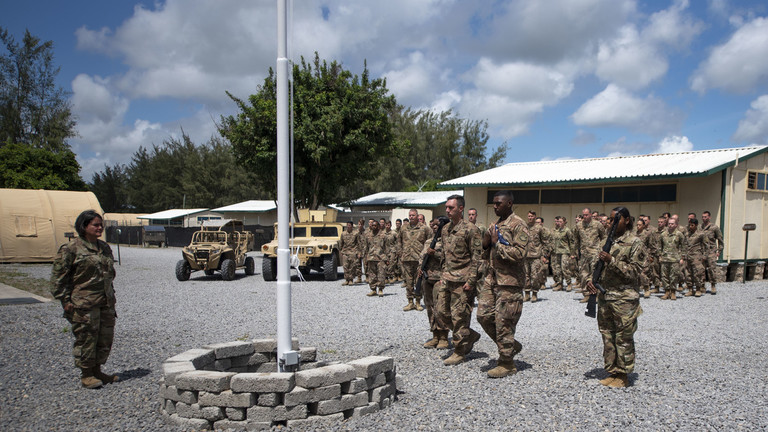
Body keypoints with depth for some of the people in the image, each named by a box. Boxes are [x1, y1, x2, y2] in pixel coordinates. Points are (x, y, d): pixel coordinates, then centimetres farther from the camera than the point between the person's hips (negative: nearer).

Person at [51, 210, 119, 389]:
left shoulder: (104, 248, 14)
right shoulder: (70, 249, -8)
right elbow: (58, 277, -6)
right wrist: (65, 300, -10)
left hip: (106, 303, 7)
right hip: (83, 304, -7)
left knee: (106, 337, 10)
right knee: (86, 338, 0)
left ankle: (97, 370, 25)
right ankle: (86, 375, 14)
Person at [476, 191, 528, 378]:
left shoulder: (518, 225, -10)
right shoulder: (495, 225, 15)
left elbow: (519, 253, -20)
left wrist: (497, 243, -16)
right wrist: (486, 245, 1)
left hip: (510, 280, -8)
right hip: (492, 278, 8)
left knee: (504, 322, -3)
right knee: (484, 315, 7)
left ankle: (507, 363, 11)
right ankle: (511, 345, 26)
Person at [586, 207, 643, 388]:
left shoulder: (635, 243, -4)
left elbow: (634, 271, -10)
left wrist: (612, 261, -20)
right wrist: (590, 279, -2)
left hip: (624, 298, -6)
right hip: (604, 297, 6)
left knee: (623, 339, 0)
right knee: (607, 337, 11)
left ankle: (623, 376, 11)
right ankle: (612, 372, 21)